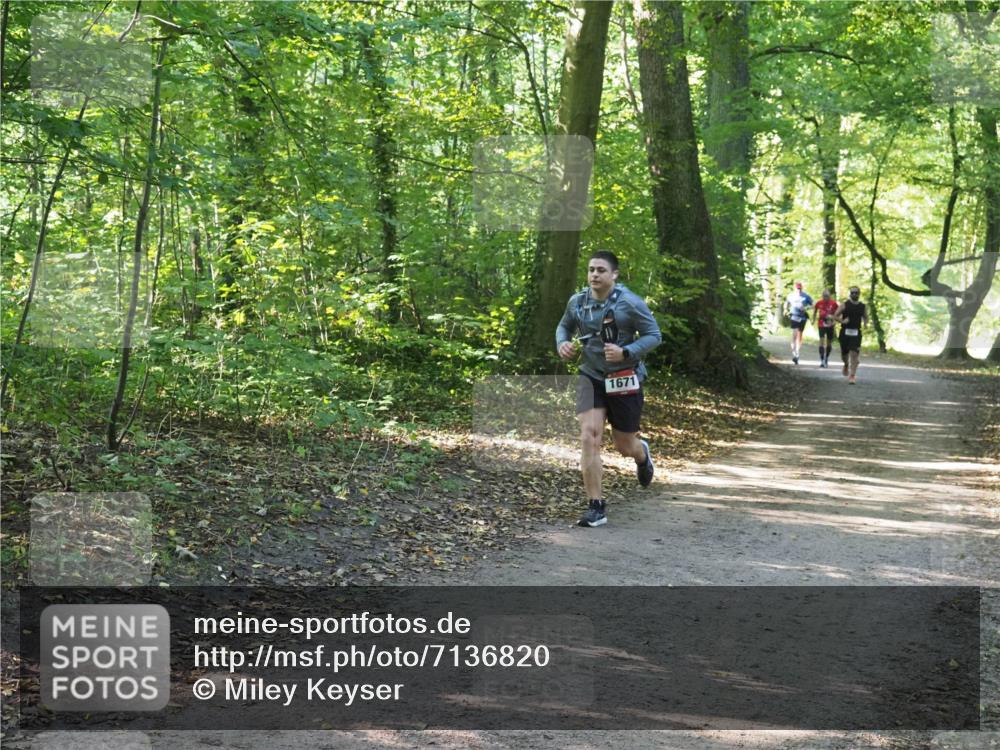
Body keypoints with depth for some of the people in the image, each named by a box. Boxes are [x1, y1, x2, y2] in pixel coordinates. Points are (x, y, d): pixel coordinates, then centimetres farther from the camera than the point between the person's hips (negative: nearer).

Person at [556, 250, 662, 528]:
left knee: (624, 446, 10)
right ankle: (596, 507, -12)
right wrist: (562, 343, -6)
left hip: (625, 379, -2)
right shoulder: (577, 302, -2)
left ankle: (642, 453, 52)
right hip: (591, 377, 2)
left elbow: (653, 335, -9)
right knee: (589, 436, -17)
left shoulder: (630, 303, -15)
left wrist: (625, 352, -23)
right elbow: (564, 326, 17)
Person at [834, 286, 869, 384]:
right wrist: (842, 321, -18)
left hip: (856, 333, 0)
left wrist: (865, 323, -3)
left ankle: (852, 376, -8)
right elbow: (835, 316, 0)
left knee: (854, 354, -11)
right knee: (844, 354, 11)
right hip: (845, 332, 0)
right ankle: (846, 364, 46)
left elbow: (865, 317, 19)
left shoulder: (863, 307, 5)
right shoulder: (844, 305, -2)